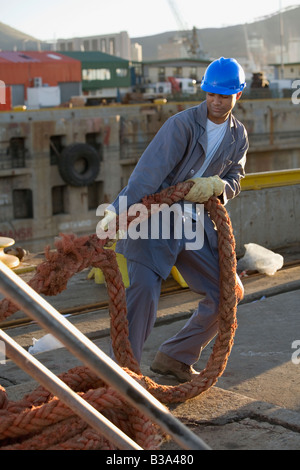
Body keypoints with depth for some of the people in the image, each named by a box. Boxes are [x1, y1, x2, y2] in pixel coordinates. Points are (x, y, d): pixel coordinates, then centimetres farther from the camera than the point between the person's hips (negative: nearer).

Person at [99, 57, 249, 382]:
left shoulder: (238, 136, 8)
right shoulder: (183, 123, -14)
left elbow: (234, 182, 9)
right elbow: (150, 170, -24)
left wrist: (217, 185, -17)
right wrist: (118, 209, -35)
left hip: (195, 223, 7)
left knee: (227, 293, 6)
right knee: (144, 289, -23)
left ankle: (175, 358, 20)